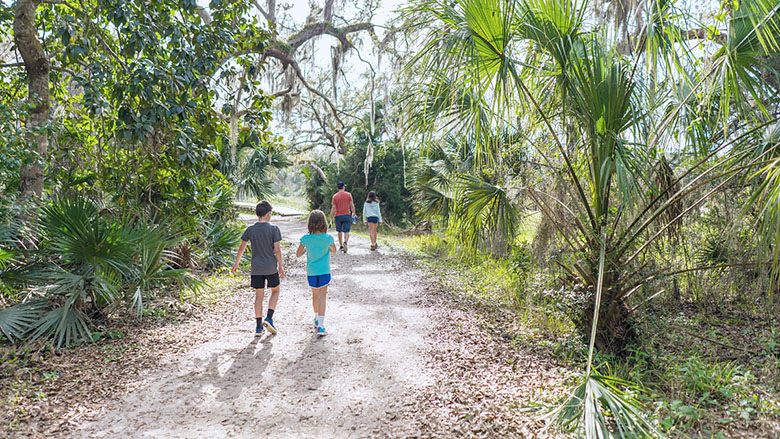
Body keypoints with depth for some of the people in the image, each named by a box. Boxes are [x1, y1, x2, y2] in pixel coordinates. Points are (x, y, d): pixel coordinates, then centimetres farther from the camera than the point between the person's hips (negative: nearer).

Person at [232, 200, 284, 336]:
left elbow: (242, 248, 5)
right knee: (275, 291, 17)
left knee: (259, 295, 8)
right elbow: (277, 250, -9)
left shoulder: (250, 229, 0)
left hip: (256, 268, 3)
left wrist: (236, 264, 17)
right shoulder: (273, 229, -8)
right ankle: (269, 318, 3)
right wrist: (280, 267, 0)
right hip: (271, 267, -2)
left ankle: (258, 327, 9)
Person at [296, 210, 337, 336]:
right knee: (322, 296, -2)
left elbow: (298, 254, -1)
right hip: (324, 271, -2)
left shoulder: (306, 238, -12)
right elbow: (334, 250, 7)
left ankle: (317, 319, 40)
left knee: (315, 295, 21)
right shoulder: (328, 238, -13)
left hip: (311, 272, 2)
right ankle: (320, 326, -11)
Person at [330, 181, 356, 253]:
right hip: (347, 215, -1)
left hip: (338, 216, 1)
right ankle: (345, 242, -30)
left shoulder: (335, 196, -1)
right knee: (346, 232, -2)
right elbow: (352, 205, -1)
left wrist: (331, 218, -1)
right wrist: (354, 213, 13)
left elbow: (333, 208, -4)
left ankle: (341, 246, 23)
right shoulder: (348, 194, -1)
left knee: (339, 231, 16)